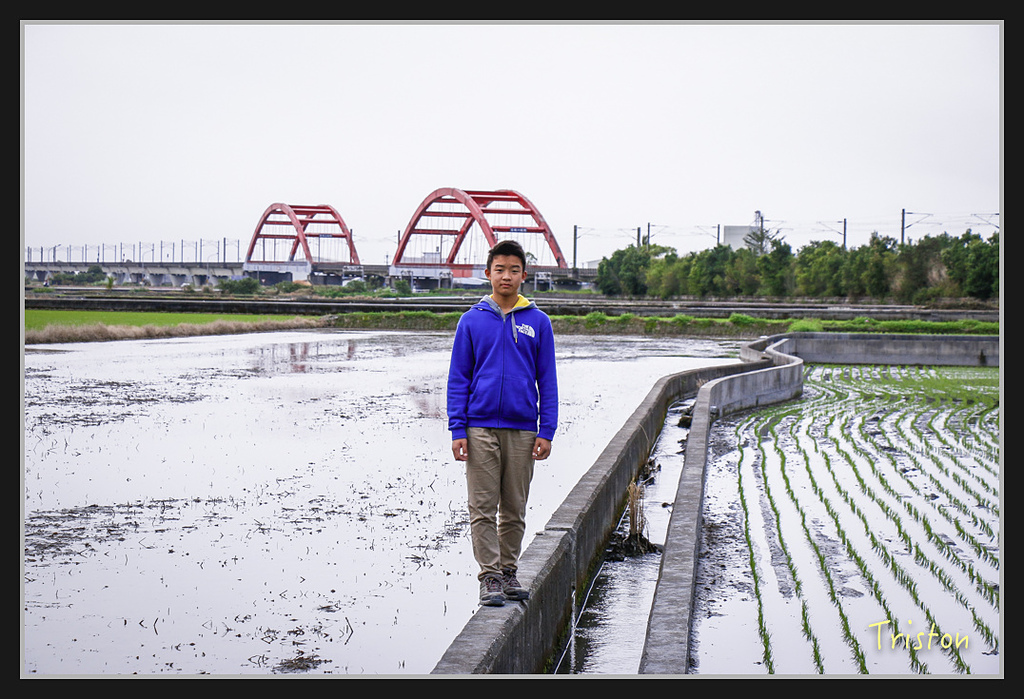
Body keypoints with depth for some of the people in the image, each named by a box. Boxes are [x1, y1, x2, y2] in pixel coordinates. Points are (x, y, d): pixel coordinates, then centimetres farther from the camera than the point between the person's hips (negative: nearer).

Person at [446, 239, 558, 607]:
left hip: (522, 429, 1)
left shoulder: (538, 322, 4)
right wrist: (458, 430, -2)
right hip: (481, 428, -1)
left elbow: (548, 381, 7)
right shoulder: (472, 321, 3)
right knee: (483, 508, -2)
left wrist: (546, 431, 0)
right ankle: (490, 576, 3)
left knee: (514, 509, 9)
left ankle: (509, 570, 21)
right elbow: (458, 379, 5)